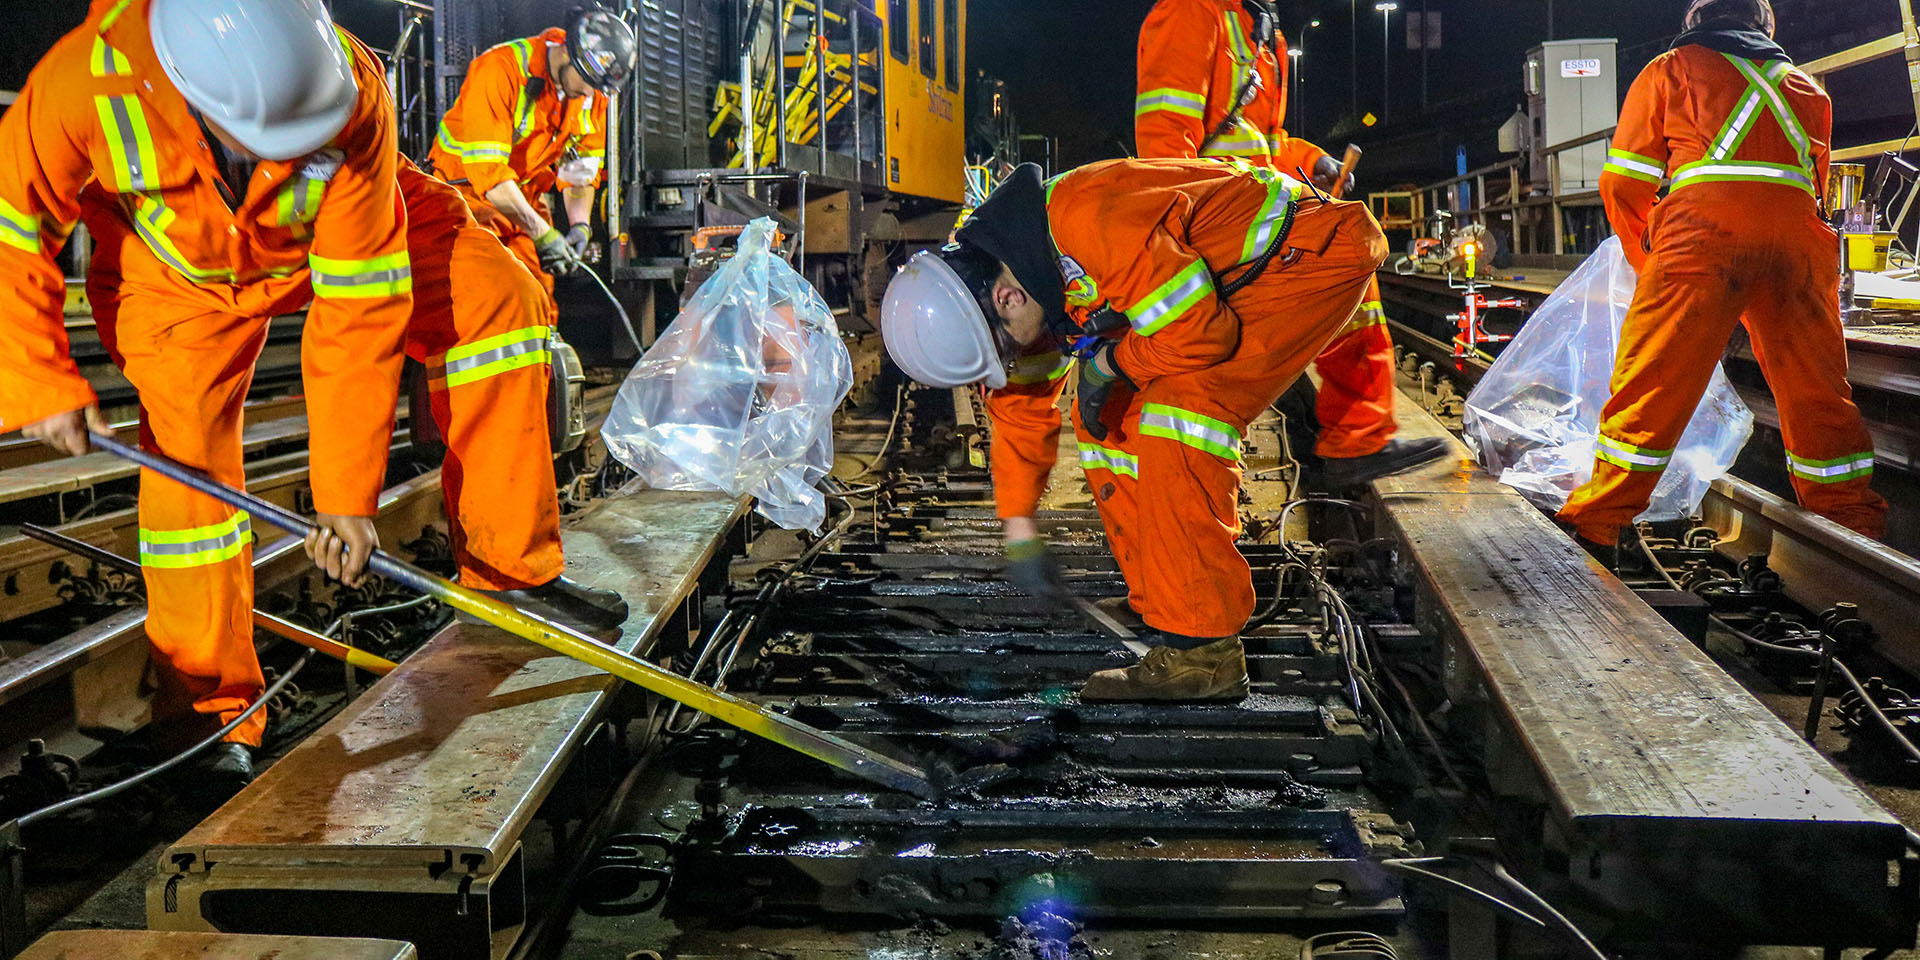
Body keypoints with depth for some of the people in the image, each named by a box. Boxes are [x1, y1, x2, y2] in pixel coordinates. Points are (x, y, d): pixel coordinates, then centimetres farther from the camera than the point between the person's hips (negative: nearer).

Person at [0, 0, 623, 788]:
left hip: (344, 234, 0)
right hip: (183, 272, 0)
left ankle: (510, 567, -12)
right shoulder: (85, 83, -37)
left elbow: (361, 305, -33)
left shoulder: (355, 92, -38)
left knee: (495, 296, -21)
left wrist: (346, 495, -31)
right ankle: (214, 715, 8)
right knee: (187, 461, -11)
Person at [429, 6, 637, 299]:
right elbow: (487, 168, -30)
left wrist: (580, 225, -13)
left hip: (526, 194, 6)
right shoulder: (499, 69, -25)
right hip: (468, 185, -6)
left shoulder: (593, 94, -5)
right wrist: (542, 233, -32)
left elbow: (581, 169, 5)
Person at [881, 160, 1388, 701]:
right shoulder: (994, 275, -3)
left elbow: (1199, 331, -31)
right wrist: (1019, 533, 13)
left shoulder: (1087, 225, -34)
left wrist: (1107, 363, -15)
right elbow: (1019, 404, 11)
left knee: (1177, 407, -24)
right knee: (1109, 425, 2)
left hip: (1312, 256, -9)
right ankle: (1168, 613, 10)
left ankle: (1200, 652, -20)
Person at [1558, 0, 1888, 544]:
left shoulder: (1672, 67, 21)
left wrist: (1647, 262, 28)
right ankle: (1852, 518, 18)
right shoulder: (1804, 86, 32)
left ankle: (1595, 520, -2)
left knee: (1653, 381, -3)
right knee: (1817, 387, 11)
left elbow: (1623, 183, 15)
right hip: (1800, 231, 4)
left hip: (1705, 224, -3)